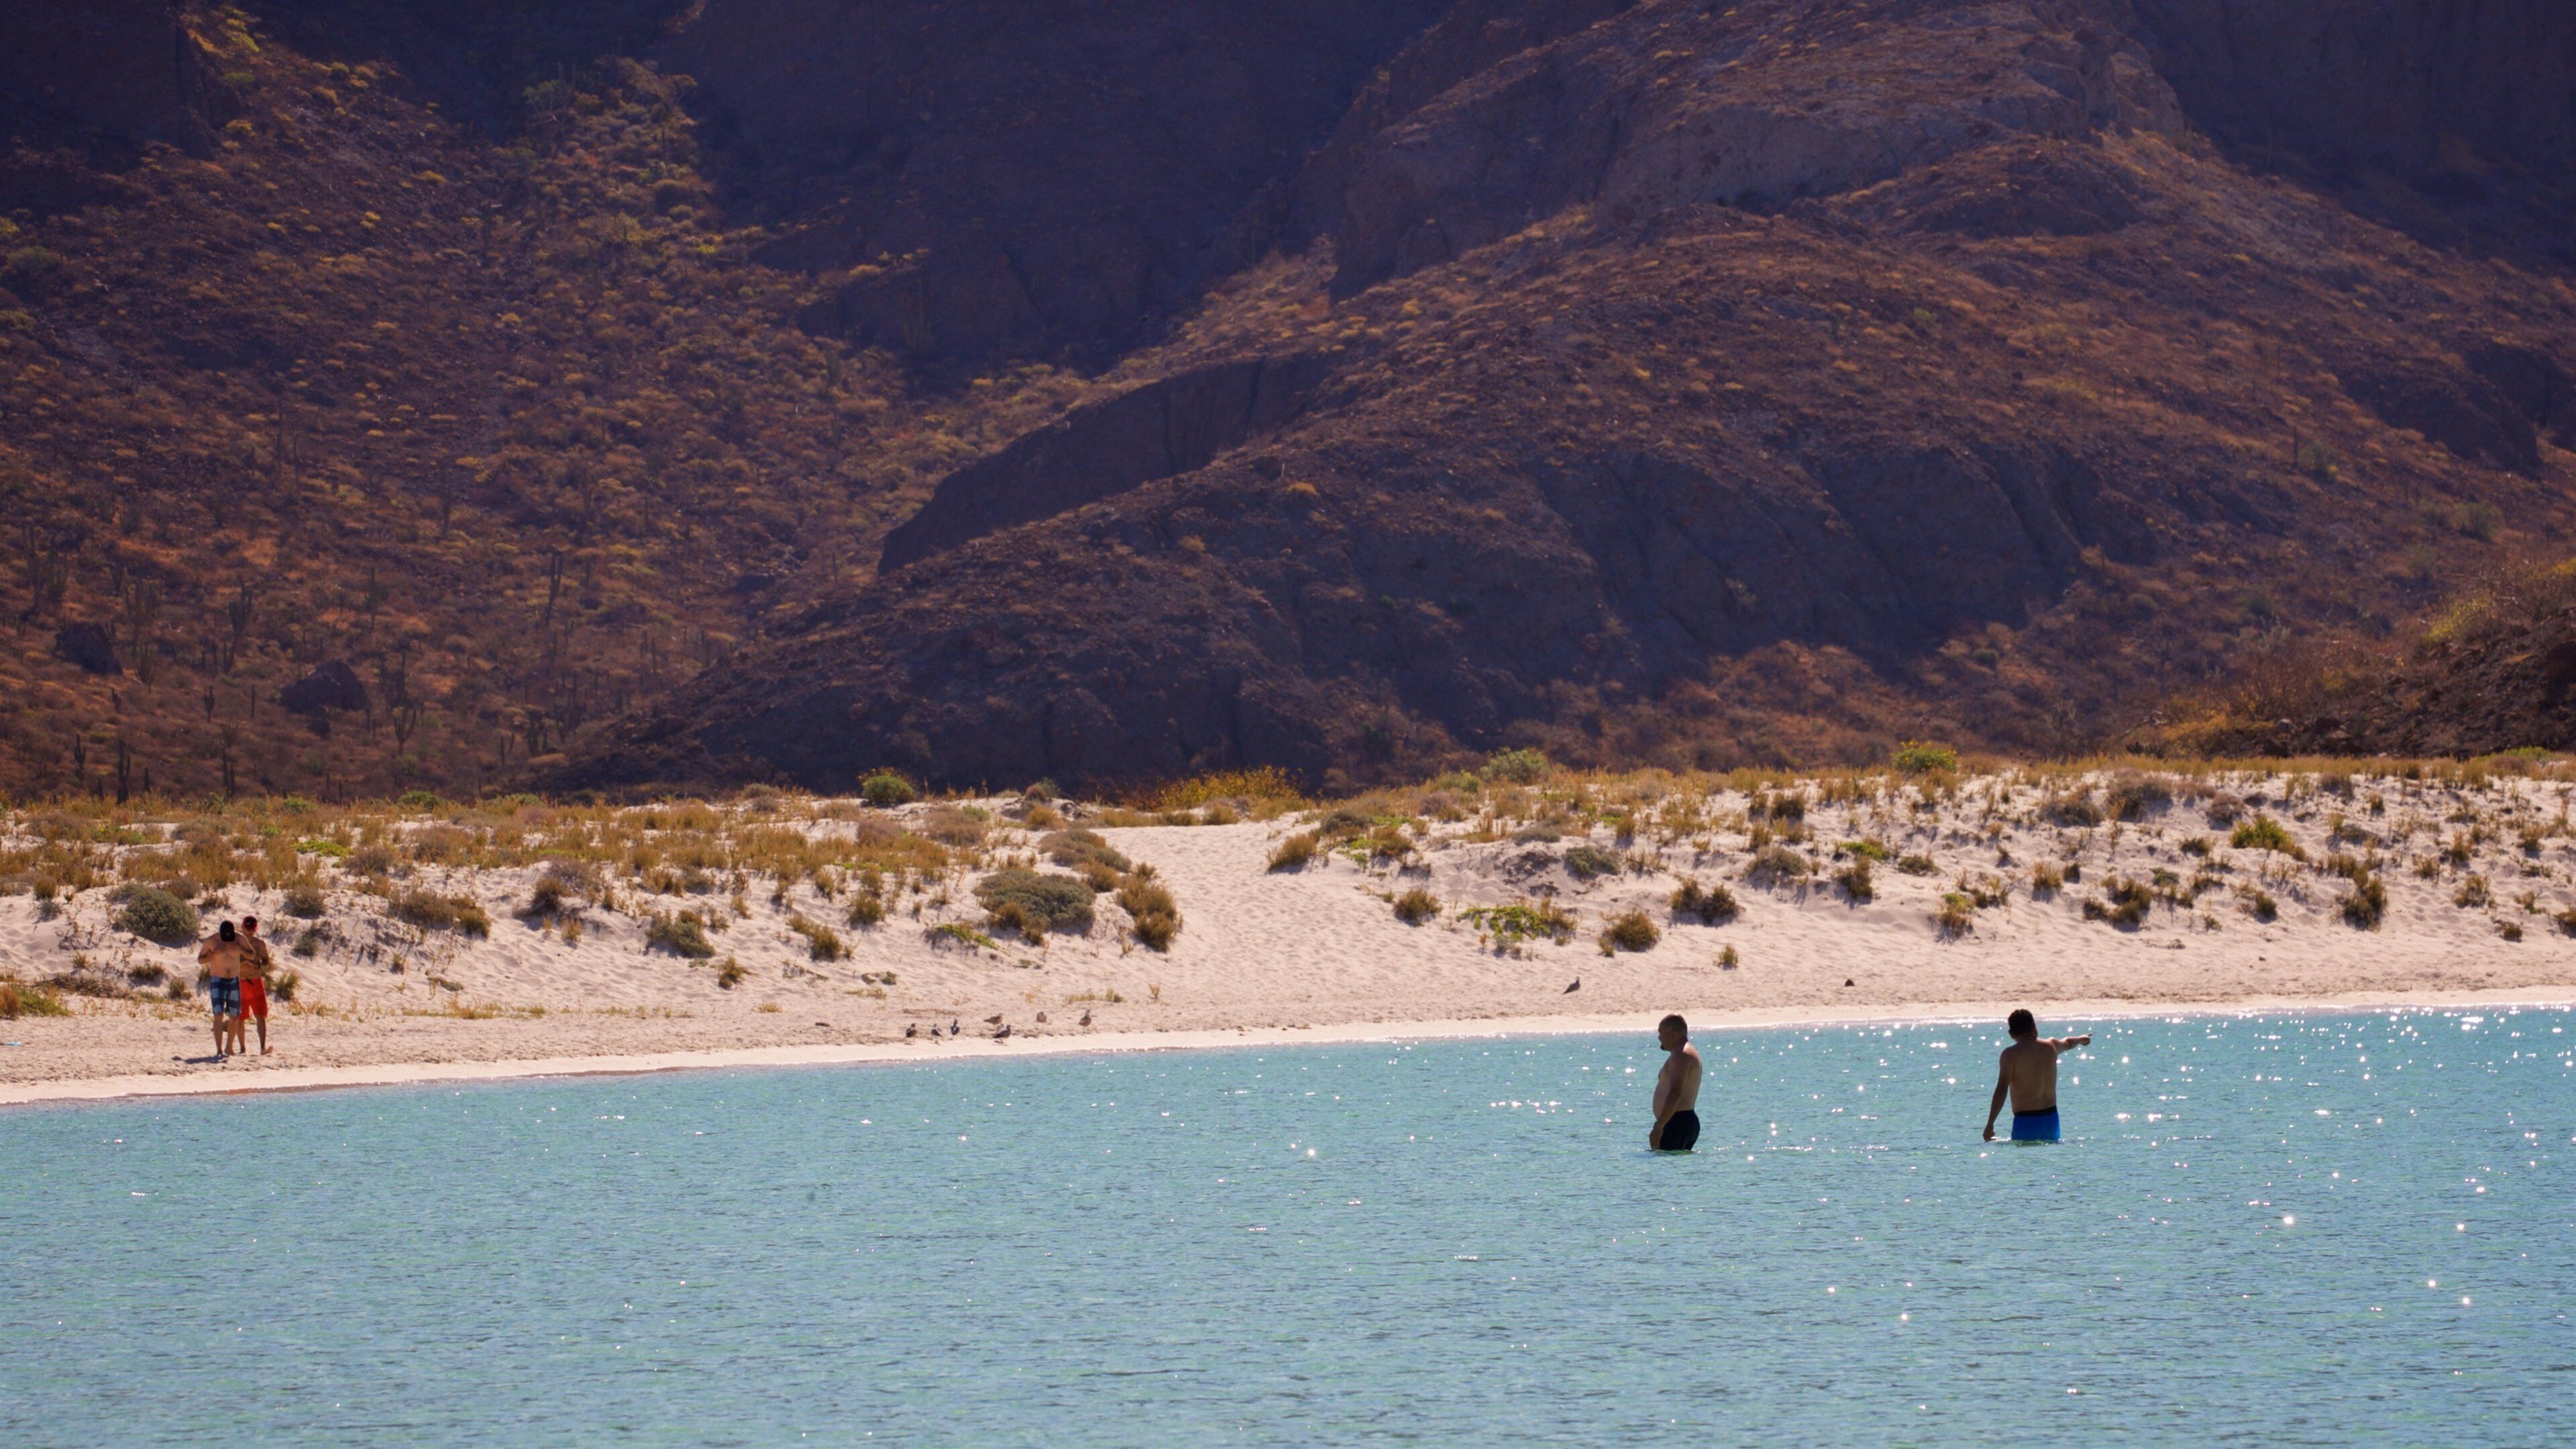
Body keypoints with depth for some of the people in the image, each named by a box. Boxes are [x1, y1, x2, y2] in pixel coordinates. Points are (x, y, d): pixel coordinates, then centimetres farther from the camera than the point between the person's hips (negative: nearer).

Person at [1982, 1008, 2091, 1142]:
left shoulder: (2011, 1054, -9)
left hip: (2026, 1121, -6)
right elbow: (2067, 1043, 34)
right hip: (2051, 1118, 6)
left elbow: (2001, 1091, -15)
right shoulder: (2051, 1046, 9)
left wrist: (1990, 1125, -12)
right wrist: (2080, 1040, 58)